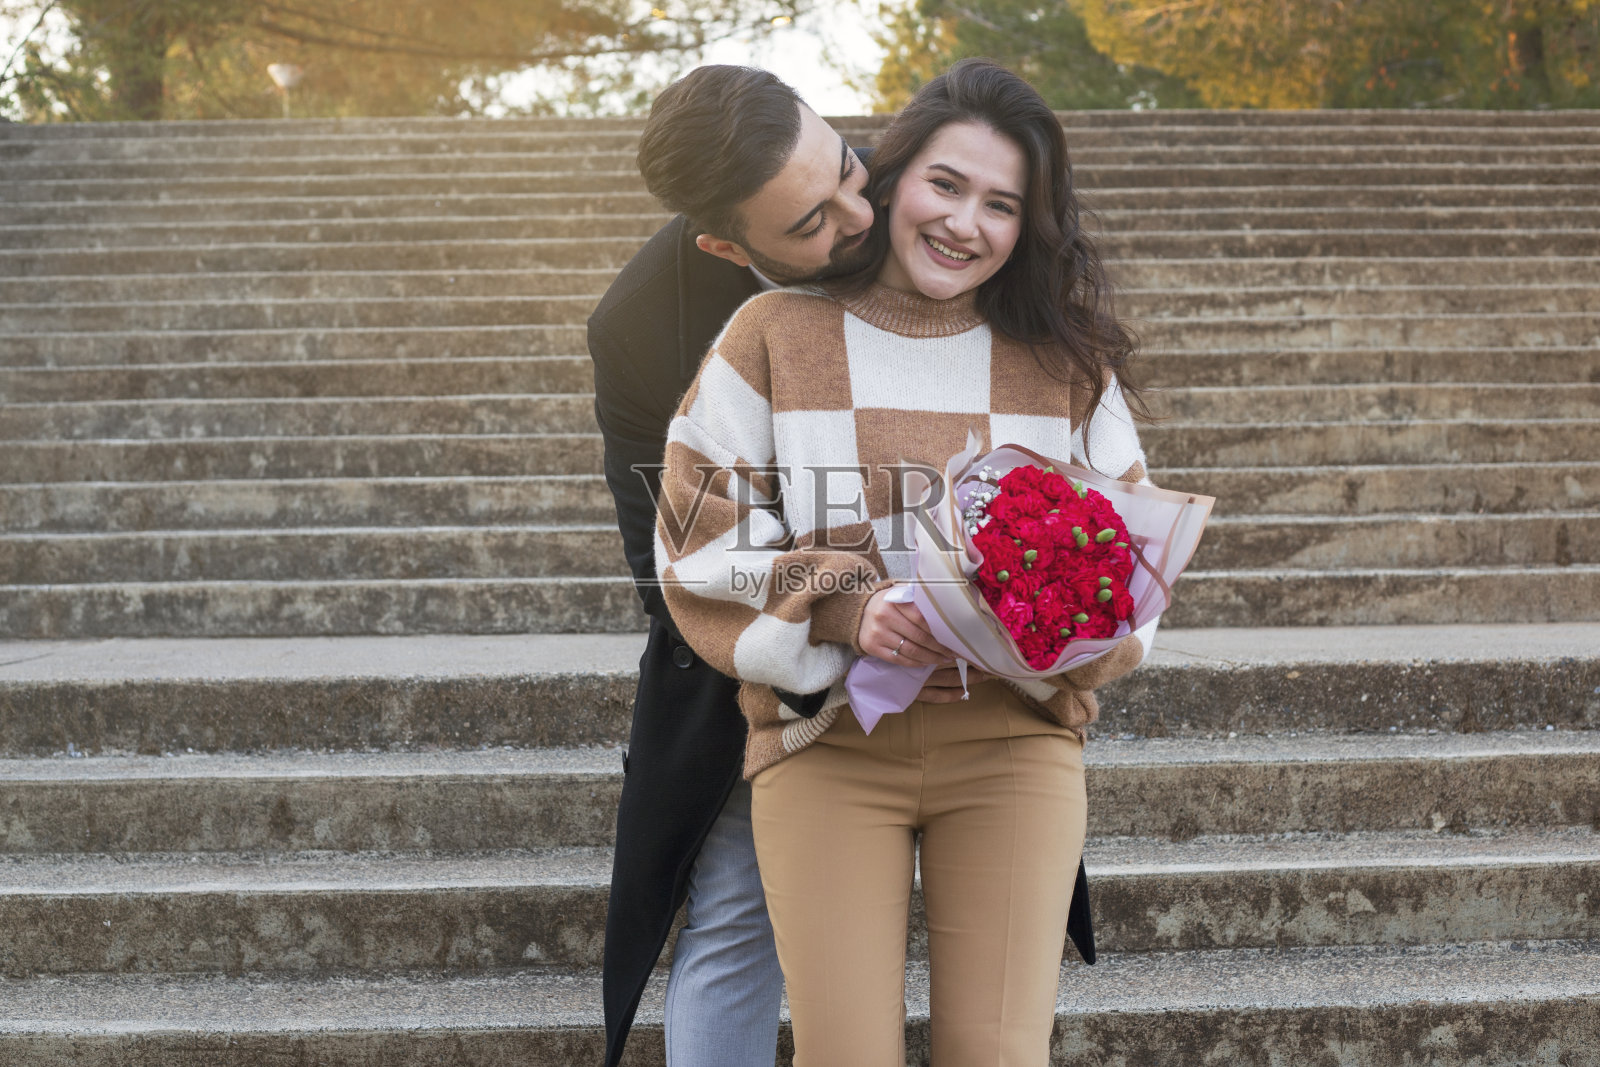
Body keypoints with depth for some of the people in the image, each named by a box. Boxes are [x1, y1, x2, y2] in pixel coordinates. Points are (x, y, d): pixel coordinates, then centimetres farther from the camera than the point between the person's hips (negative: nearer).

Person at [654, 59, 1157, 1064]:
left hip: (1014, 737, 2)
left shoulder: (1066, 362, 8)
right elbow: (700, 540, -1)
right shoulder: (777, 334, 2)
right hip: (827, 737, -1)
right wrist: (841, 612, -17)